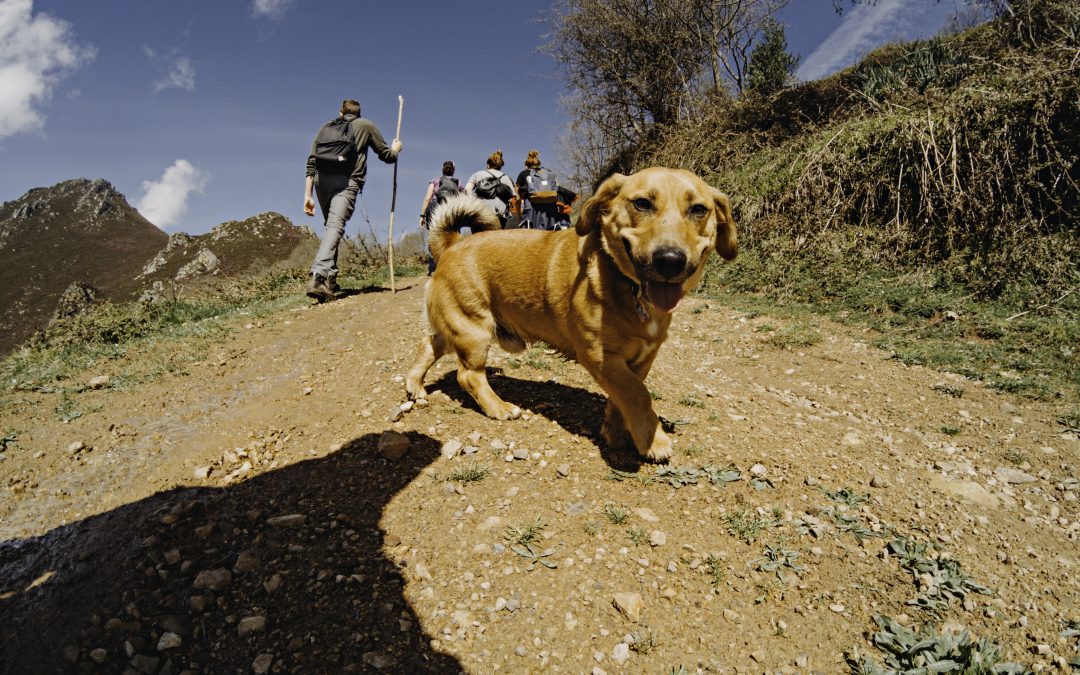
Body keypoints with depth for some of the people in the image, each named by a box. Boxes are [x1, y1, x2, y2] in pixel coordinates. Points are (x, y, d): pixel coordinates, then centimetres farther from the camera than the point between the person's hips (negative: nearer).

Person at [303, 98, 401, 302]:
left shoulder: (325, 128, 26)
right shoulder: (366, 126, 19)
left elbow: (311, 163, 16)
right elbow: (386, 156, 22)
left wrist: (307, 195, 13)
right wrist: (395, 149, 46)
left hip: (321, 181, 4)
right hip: (346, 182, -4)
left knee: (330, 225, 18)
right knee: (335, 226, -16)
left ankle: (330, 278, 15)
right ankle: (317, 277, -35)